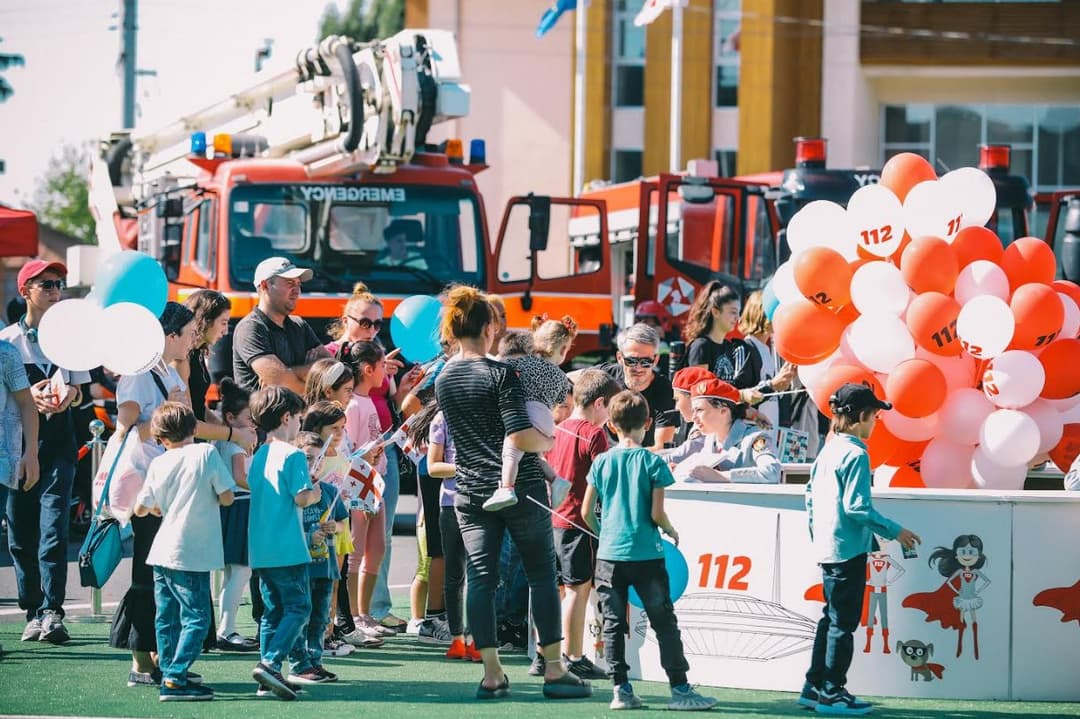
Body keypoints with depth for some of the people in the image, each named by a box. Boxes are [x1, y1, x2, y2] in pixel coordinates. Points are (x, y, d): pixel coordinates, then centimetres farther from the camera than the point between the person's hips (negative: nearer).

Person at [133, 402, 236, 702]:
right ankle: (175, 680, -12)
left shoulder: (158, 464, 5)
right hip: (192, 556, -5)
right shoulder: (206, 454, -7)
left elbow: (141, 509, 9)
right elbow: (227, 497, -7)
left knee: (167, 618, 12)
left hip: (162, 553, 5)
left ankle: (169, 675, 15)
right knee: (196, 618, -3)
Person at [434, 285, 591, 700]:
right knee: (542, 575, 4)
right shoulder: (499, 374, -13)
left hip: (471, 491, 5)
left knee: (480, 579, 2)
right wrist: (549, 441, 0)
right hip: (519, 487, -5)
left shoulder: (442, 380, 6)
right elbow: (520, 437, -20)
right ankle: (554, 670, 5)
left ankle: (491, 674, -1)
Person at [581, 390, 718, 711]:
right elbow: (657, 514, -9)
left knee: (613, 624, 7)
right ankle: (679, 689, 2)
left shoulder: (602, 462, 2)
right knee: (664, 623, 3)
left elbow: (586, 512, 4)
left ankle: (621, 690, 4)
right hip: (646, 554, -3)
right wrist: (672, 532, 11)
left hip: (609, 553, 3)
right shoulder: (652, 462, -6)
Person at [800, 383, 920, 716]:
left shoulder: (828, 451, 10)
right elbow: (856, 507, -21)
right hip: (849, 549, -9)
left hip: (826, 548, 9)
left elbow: (810, 498, 16)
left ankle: (814, 687, 19)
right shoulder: (856, 455, -16)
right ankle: (832, 693, 2)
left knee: (831, 618, 16)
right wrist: (894, 531, -13)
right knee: (843, 623, -2)